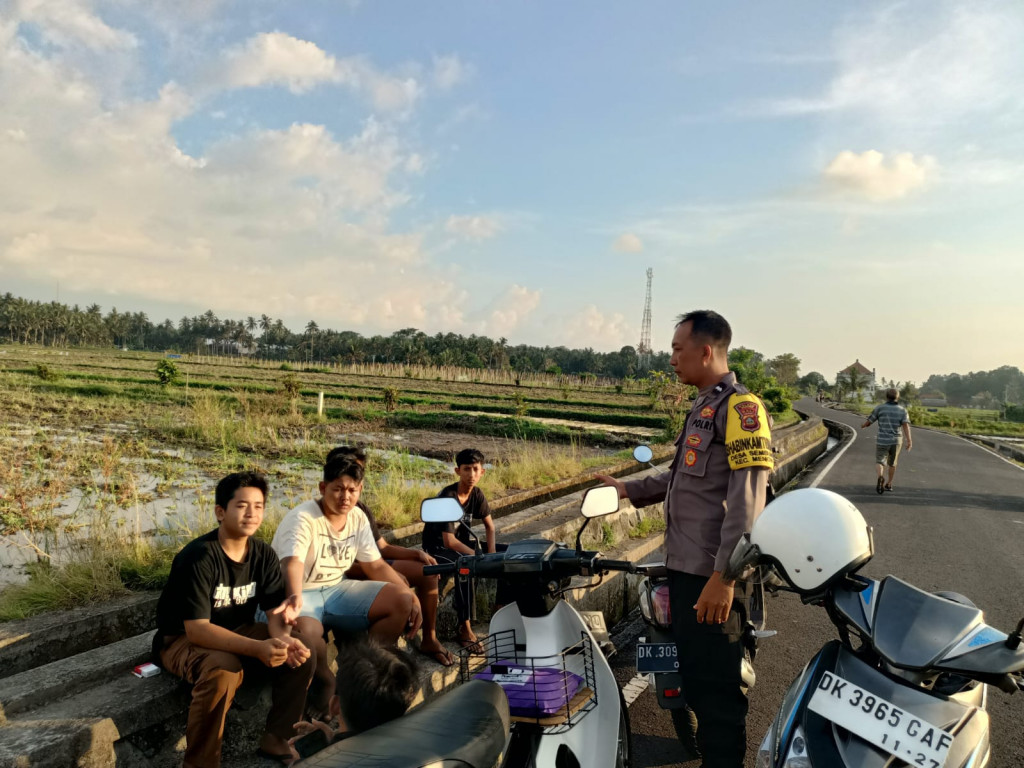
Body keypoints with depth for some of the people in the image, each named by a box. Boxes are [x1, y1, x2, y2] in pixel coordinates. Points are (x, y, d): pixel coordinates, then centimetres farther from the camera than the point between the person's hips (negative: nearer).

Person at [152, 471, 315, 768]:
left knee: (302, 654, -14)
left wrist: (284, 639, -31)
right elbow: (196, 629, -31)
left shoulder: (264, 554, -7)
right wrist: (258, 648, -42)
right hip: (181, 640, -6)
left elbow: (275, 613, -7)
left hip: (237, 633, 6)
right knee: (223, 670, -37)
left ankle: (277, 739, 3)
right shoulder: (198, 557, -26)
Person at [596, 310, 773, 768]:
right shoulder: (704, 407, 17)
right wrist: (629, 490, 26)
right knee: (696, 681, 19)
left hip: (712, 577, -10)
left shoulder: (739, 406, -13)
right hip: (686, 569, 10)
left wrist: (725, 576, -24)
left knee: (716, 688, -3)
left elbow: (746, 499, -20)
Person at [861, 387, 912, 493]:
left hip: (882, 441, -2)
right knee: (892, 463, 21)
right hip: (896, 441, 2)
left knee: (879, 462, 2)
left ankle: (881, 477, -29)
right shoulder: (902, 410, 1)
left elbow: (869, 421, 3)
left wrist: (863, 425, 26)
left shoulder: (880, 407, -3)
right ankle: (889, 484, 33)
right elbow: (906, 425, -13)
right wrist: (909, 440, -21)